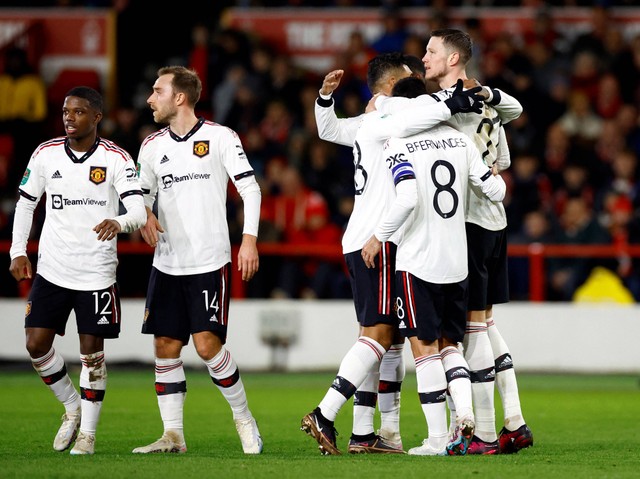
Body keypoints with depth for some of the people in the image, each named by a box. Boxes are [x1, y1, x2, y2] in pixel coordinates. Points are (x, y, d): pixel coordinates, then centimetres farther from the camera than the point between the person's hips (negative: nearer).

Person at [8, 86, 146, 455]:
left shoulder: (116, 159, -8)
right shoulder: (46, 154, 2)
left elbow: (139, 210, -18)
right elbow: (26, 203, 13)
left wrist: (119, 222, -41)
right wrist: (18, 251, 2)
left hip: (96, 272, -3)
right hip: (52, 269, 3)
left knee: (92, 351, -1)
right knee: (37, 343, -3)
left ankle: (88, 432, 13)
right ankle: (72, 408, 21)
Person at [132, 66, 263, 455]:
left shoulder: (220, 137, -4)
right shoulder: (153, 145, 11)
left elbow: (250, 188, -4)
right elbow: (142, 192, 21)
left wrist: (249, 239, -13)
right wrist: (145, 215, -1)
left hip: (210, 262, -5)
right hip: (167, 263, 5)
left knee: (208, 344, -12)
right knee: (166, 346, 0)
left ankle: (243, 417, 7)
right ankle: (173, 435, 5)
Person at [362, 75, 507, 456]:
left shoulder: (399, 145, -9)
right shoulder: (461, 140, 6)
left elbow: (407, 199, -22)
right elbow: (496, 191, 4)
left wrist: (378, 237, -11)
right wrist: (495, 178, 27)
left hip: (418, 261, -5)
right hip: (458, 263, 5)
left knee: (424, 347, 1)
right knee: (450, 344, 16)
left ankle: (438, 438, -2)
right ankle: (465, 412, -7)